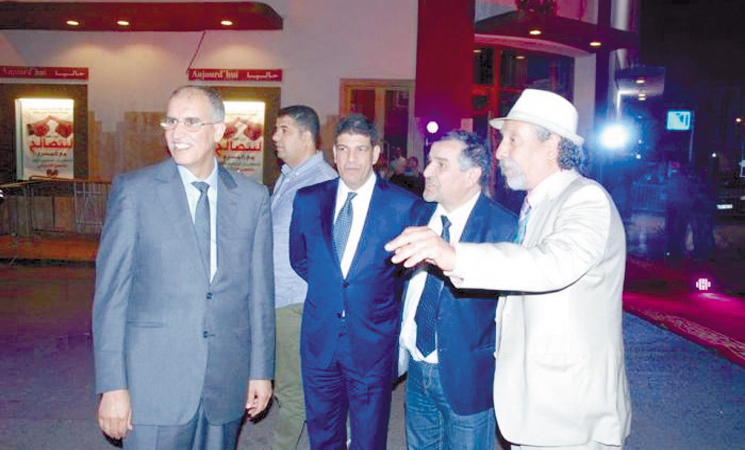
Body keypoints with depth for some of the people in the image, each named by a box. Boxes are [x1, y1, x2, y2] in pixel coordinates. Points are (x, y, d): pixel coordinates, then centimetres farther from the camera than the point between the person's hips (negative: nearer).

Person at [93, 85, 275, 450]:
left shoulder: (253, 198, 2)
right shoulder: (134, 190, -4)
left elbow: (260, 290, 5)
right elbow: (110, 292, -5)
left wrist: (261, 370, 7)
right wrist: (112, 385, -8)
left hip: (227, 382, 2)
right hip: (154, 382, -2)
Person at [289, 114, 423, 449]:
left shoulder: (404, 206, -10)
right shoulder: (308, 200, 1)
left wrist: (383, 294, 1)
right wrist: (328, 285, 7)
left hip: (372, 342, -3)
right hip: (319, 338, 3)